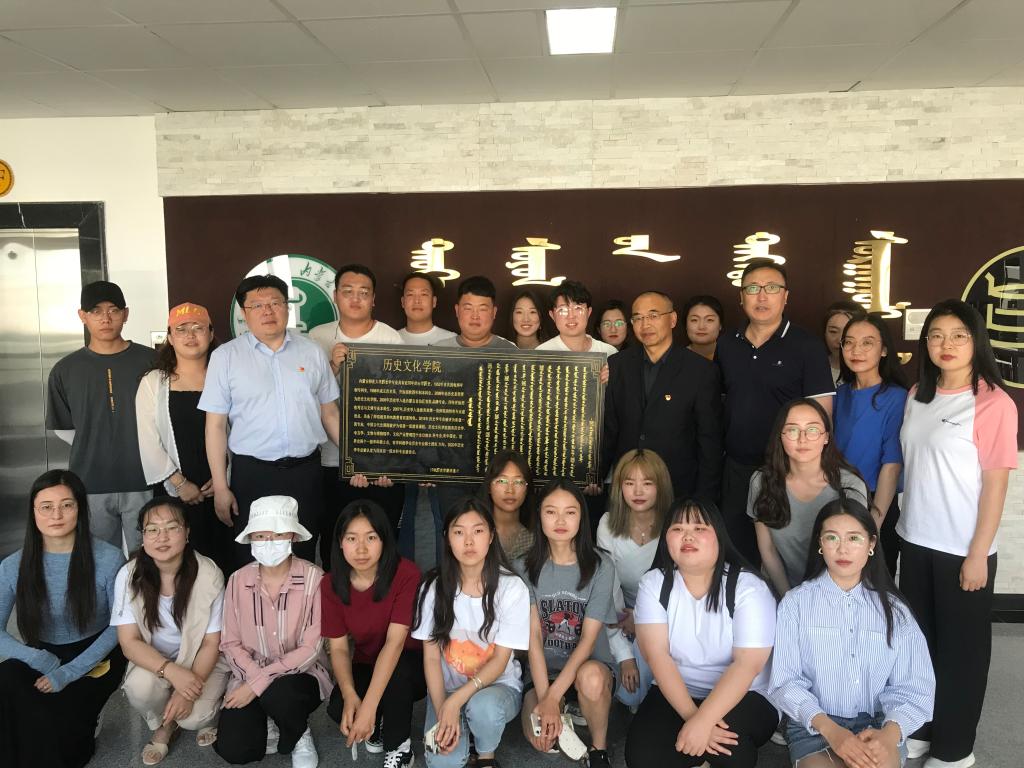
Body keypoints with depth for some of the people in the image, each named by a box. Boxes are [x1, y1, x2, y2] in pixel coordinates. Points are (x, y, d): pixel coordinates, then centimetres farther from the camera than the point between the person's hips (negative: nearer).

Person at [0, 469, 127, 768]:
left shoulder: (109, 559, -15)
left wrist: (70, 672, -17)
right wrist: (39, 659, -22)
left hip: (94, 657, -3)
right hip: (43, 658, 3)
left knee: (55, 727, -23)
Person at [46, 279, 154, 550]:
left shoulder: (149, 361, -1)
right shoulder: (65, 370, 4)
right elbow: (63, 428, 11)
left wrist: (142, 450, -1)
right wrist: (93, 450, 4)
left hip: (143, 483, -1)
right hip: (90, 487, 1)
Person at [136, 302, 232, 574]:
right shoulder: (153, 382, 3)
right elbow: (148, 441, -1)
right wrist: (180, 483, -7)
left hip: (221, 490, 1)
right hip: (175, 492, 0)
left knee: (223, 559, 1)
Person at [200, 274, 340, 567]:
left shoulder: (312, 352, 6)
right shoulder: (225, 356, 0)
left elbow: (329, 413, 11)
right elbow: (216, 424, -1)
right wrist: (220, 487, -4)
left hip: (305, 471, 2)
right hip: (252, 474, -2)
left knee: (303, 557, 11)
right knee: (251, 561, 6)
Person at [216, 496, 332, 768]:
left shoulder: (313, 578, -18)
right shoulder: (239, 580, -7)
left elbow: (311, 648, -18)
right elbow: (230, 643, -2)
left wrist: (261, 682, -22)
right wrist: (253, 678, -19)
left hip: (301, 674, -3)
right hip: (250, 675, 3)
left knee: (279, 692, -35)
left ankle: (299, 735, 0)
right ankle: (271, 728, 17)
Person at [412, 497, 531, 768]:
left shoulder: (512, 588, -16)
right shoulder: (434, 587, -9)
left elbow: (499, 661, -14)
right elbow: (431, 657, -6)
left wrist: (456, 701, -26)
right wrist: (442, 711, -19)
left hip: (498, 685, -1)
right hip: (447, 687, 1)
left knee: (482, 706, -35)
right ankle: (458, 724, 11)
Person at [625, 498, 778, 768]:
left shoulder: (748, 588, -13)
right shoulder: (654, 584, -5)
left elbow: (747, 664, -22)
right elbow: (657, 655, -14)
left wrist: (703, 721, -33)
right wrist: (692, 716, -27)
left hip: (744, 697, -2)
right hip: (675, 694, 2)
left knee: (727, 740, -34)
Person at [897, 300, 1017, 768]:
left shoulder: (994, 404, -12)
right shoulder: (917, 396, 5)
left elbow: (996, 485, -13)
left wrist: (977, 555, -13)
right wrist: (899, 524, 7)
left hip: (962, 550, -5)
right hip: (914, 541, 6)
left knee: (960, 647, 10)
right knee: (918, 639, 17)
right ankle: (920, 730, 34)